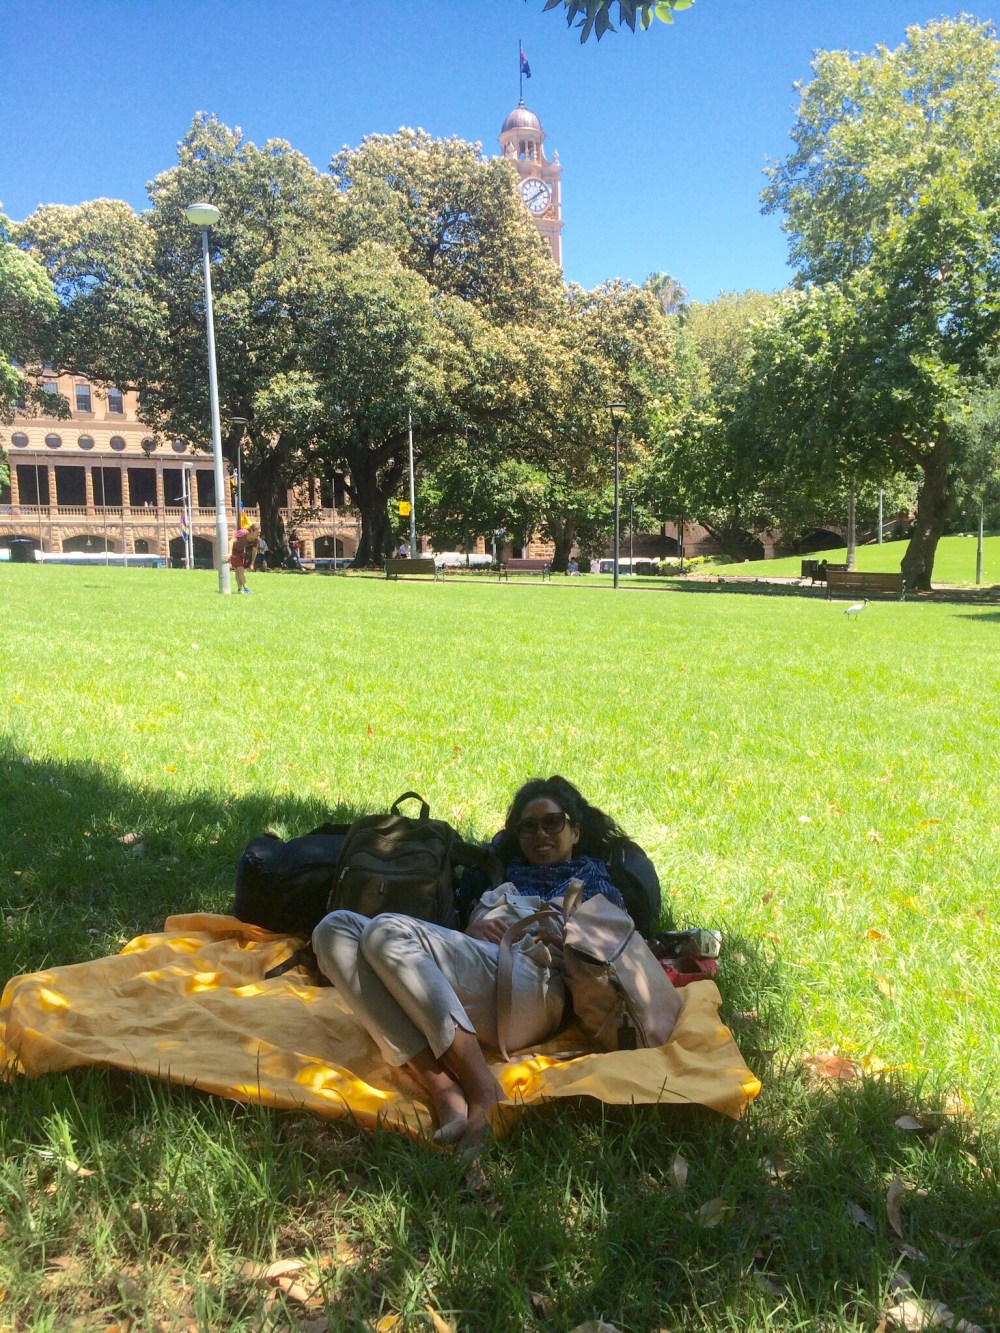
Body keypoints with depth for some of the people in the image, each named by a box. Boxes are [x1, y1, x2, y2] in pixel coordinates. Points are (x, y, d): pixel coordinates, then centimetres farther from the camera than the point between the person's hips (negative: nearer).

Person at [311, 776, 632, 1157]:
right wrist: (473, 930, 6)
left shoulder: (594, 878, 28)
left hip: (526, 983, -6)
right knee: (335, 928, -18)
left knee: (386, 931, -28)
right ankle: (441, 1088, -30)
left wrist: (561, 938, -4)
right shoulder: (505, 873, 38)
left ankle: (483, 1091, -33)